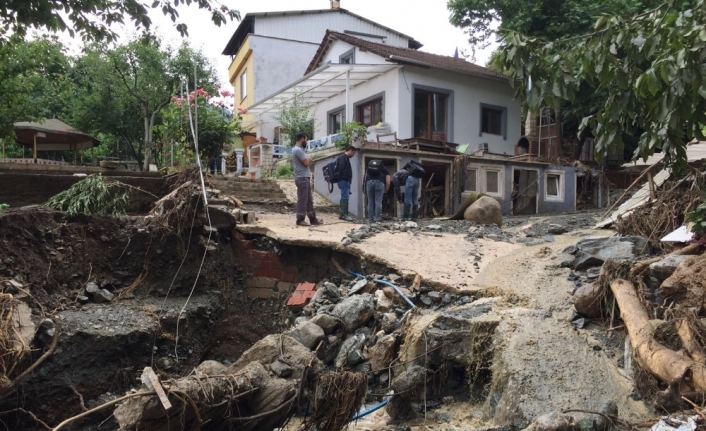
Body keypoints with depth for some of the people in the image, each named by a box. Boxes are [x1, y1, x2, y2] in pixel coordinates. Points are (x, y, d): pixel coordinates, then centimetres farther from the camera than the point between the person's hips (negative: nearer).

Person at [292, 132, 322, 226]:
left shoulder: (298, 149, 19)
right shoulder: (298, 150, -15)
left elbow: (306, 162, 21)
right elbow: (307, 162, -18)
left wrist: (308, 159, 1)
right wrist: (309, 158, 2)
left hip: (305, 178, 11)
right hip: (302, 178, -11)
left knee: (309, 200, 11)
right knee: (302, 200, -6)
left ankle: (313, 219, 16)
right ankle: (300, 220, 0)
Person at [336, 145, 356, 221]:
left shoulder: (345, 158, 21)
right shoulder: (343, 157, -10)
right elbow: (341, 169, -21)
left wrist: (348, 180, 15)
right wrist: (346, 179, -18)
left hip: (345, 181, 11)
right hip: (344, 181, -11)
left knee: (344, 198, 12)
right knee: (345, 197, -11)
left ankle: (342, 214, 16)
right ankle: (345, 214, -12)